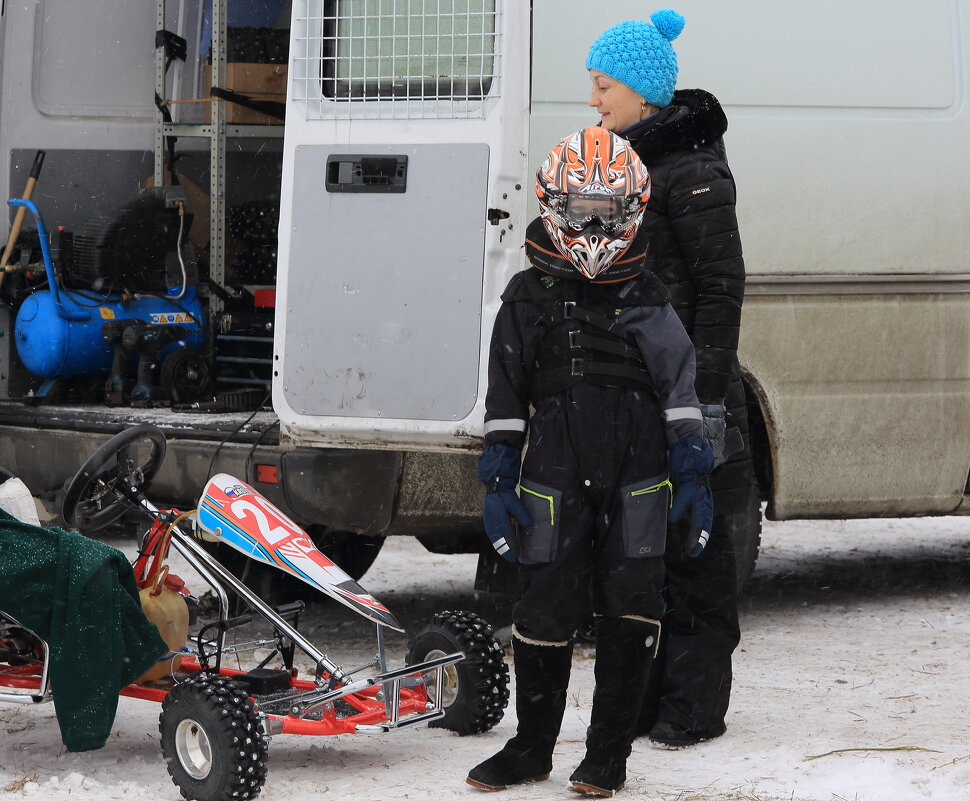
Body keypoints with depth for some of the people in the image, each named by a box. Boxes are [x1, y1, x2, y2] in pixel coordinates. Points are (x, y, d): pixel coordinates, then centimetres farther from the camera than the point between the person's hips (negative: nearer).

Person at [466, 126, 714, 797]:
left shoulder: (648, 300, 7)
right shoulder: (529, 300, 7)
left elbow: (680, 386, 7)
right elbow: (505, 395, 9)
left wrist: (692, 465, 0)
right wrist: (498, 477, 4)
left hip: (637, 478, 0)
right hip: (554, 477, 0)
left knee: (630, 614, -2)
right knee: (546, 610, 1)